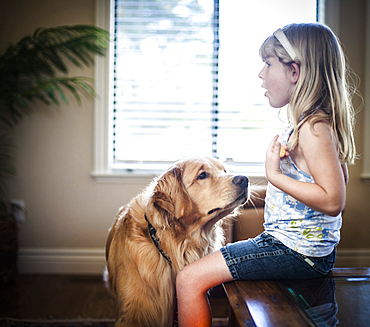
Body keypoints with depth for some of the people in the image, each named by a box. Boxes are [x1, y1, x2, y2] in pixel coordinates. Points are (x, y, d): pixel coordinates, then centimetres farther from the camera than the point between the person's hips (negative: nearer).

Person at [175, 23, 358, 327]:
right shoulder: (310, 123, 10)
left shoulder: (313, 127, -20)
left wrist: (275, 175, -23)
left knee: (190, 279, -10)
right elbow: (341, 177, 23)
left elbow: (333, 200, -26)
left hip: (297, 252, -10)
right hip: (299, 244, 11)